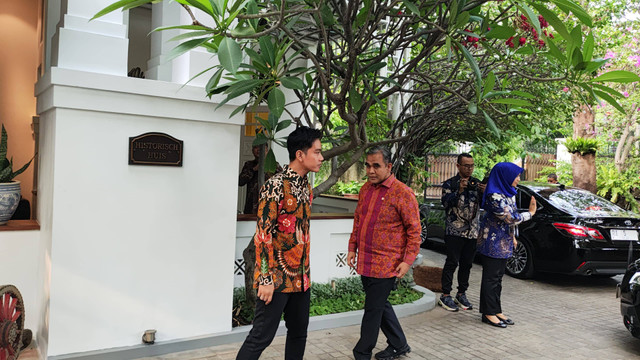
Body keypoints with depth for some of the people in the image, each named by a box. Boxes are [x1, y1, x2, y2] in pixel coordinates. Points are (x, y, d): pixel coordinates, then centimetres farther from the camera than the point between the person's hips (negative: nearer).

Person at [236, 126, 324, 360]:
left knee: (299, 333, 17)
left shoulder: (306, 186, 9)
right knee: (261, 336, -1)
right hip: (277, 278, -8)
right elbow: (263, 235, -19)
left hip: (301, 277, 8)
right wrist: (266, 279, -19)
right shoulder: (276, 186, -17)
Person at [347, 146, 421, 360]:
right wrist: (352, 248, 13)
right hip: (365, 262, 7)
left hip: (386, 265, -7)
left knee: (373, 309, 2)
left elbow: (414, 230, -10)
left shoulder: (403, 193, -13)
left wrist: (408, 260, -14)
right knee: (381, 305, 18)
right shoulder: (365, 189, 8)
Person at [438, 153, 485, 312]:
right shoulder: (449, 184, 0)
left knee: (467, 263, 9)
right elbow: (446, 202, -13)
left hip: (472, 232, 4)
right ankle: (445, 296, 4)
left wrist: (484, 193, -13)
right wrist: (459, 190, -24)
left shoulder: (477, 183, 12)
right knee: (452, 262, -4)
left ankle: (461, 294, 21)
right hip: (454, 231, -4)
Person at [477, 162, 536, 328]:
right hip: (493, 243, -9)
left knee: (498, 277, 14)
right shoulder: (494, 196, -21)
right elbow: (510, 218, -21)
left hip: (504, 243, 9)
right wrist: (530, 213, -8)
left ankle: (496, 311, 23)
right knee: (490, 277, -1)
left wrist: (513, 237, 17)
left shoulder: (509, 193, 9)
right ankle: (489, 313, 8)